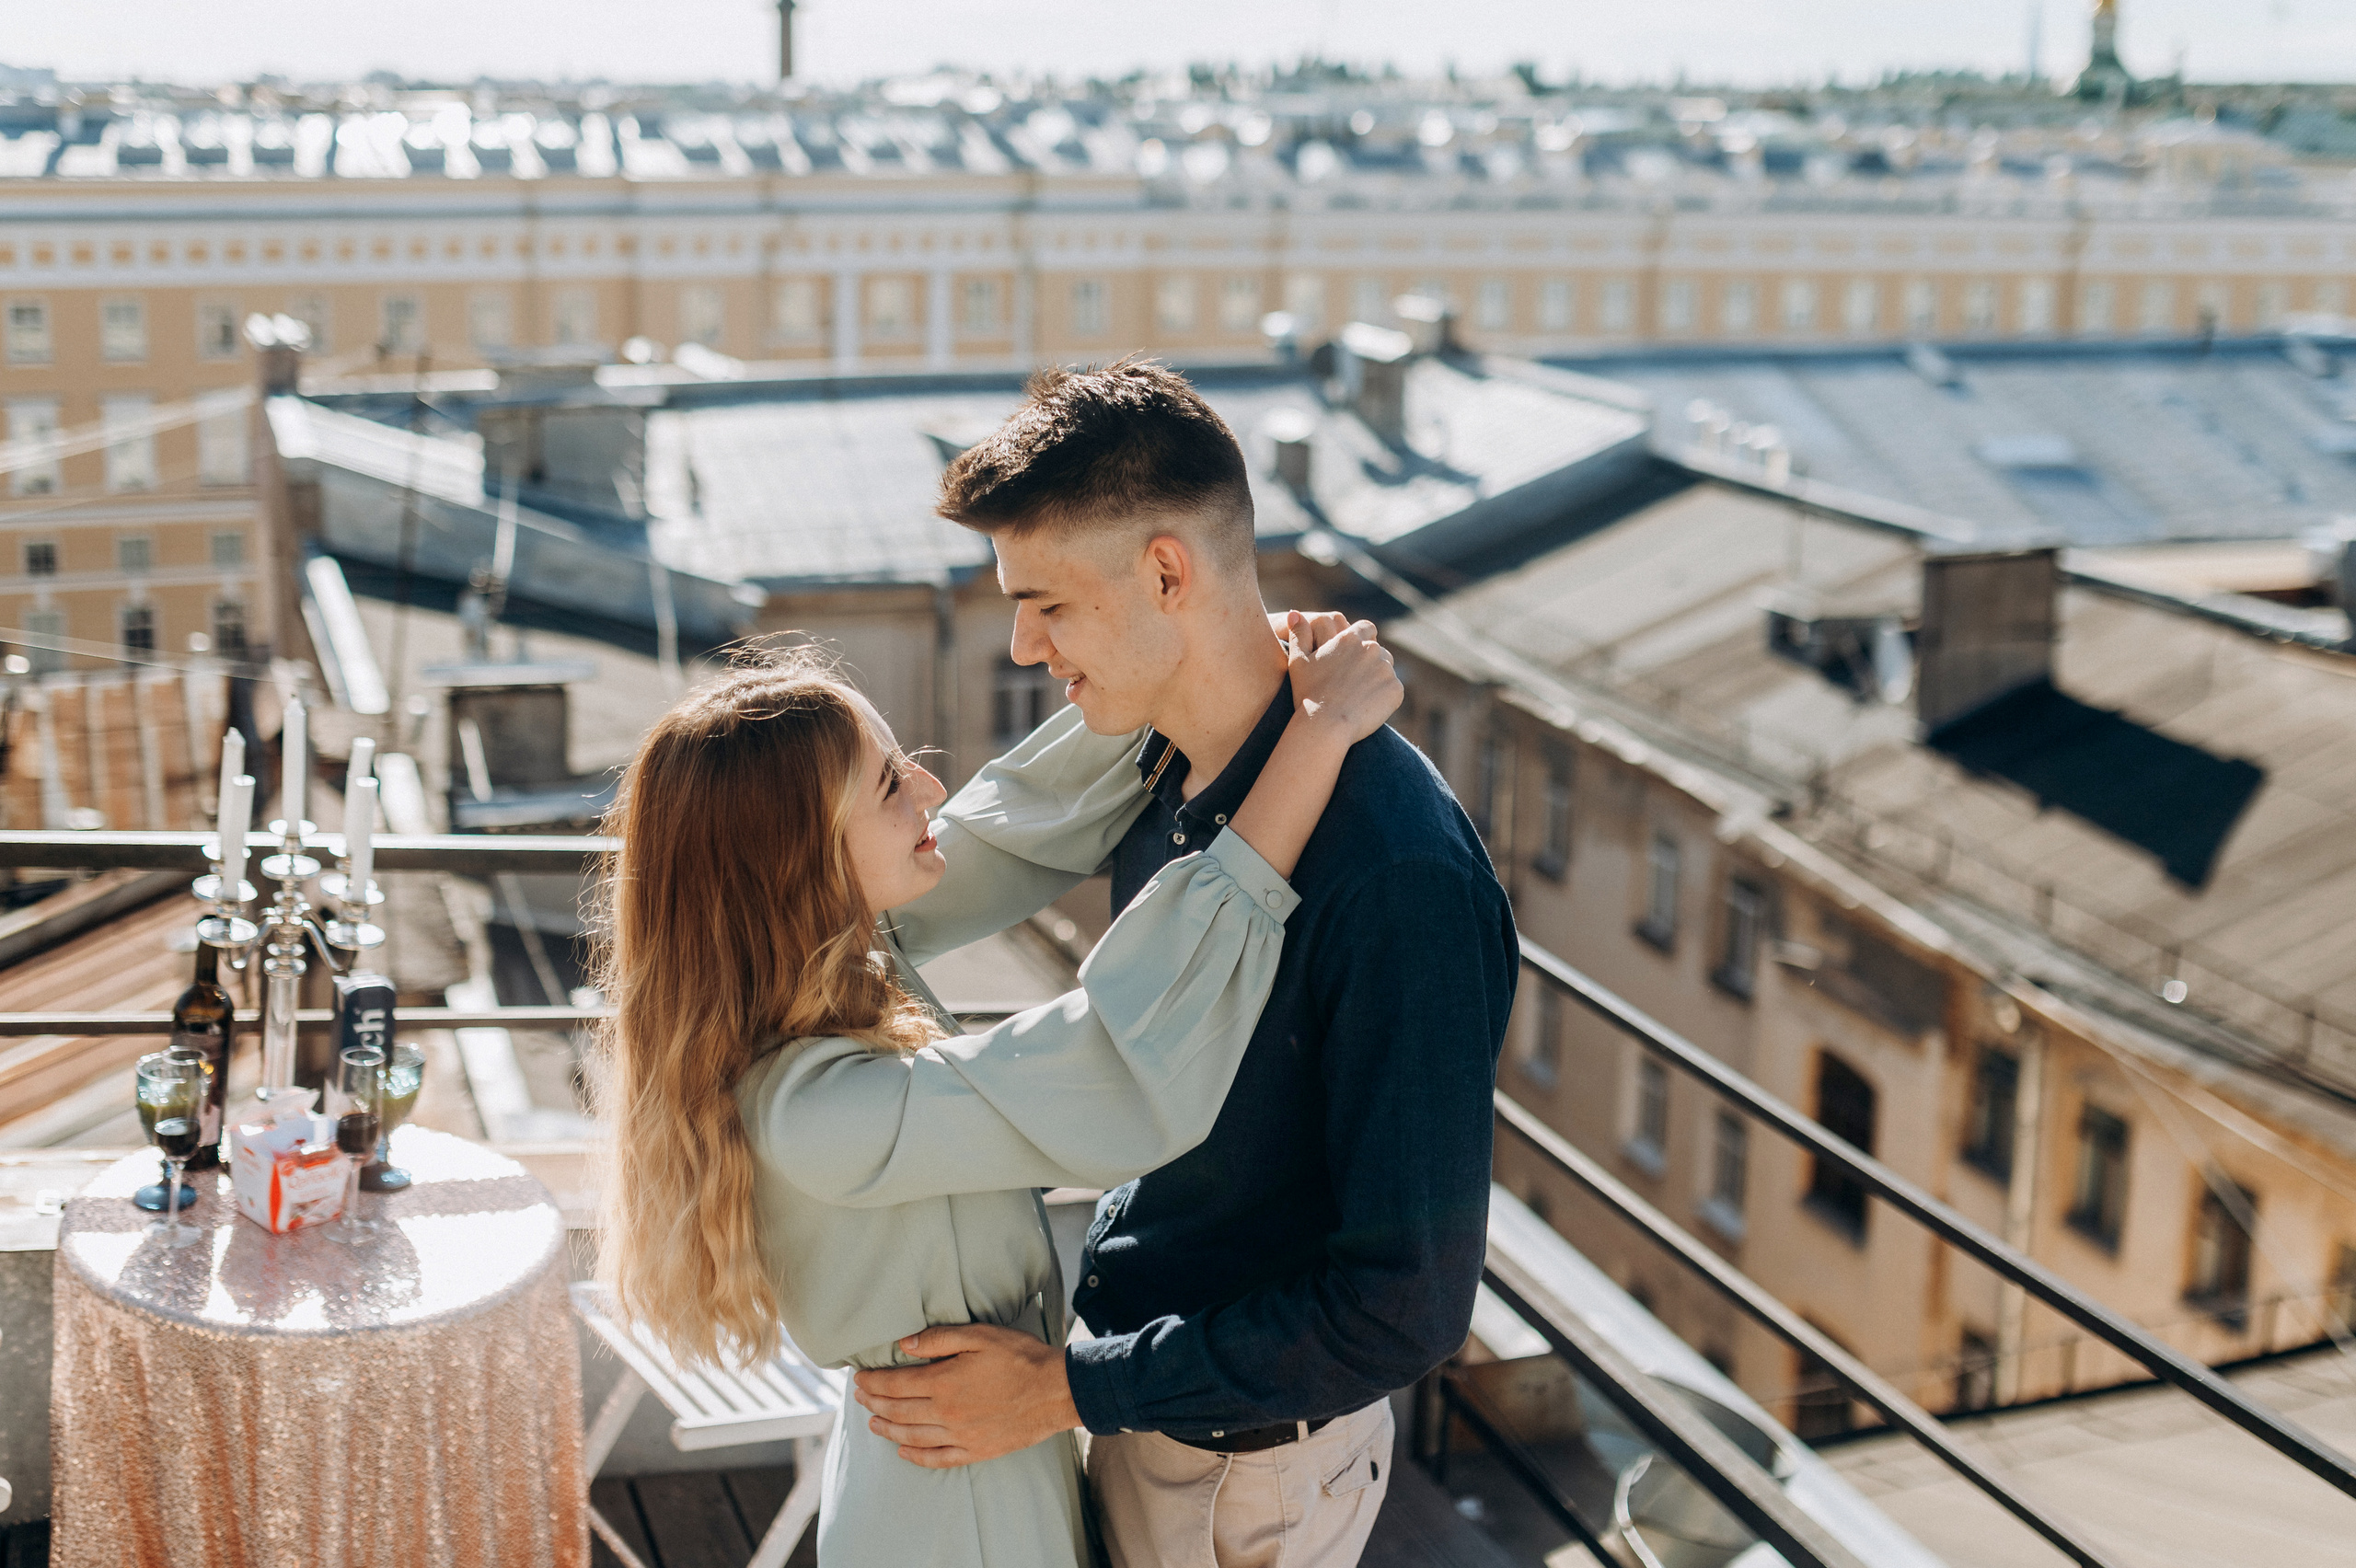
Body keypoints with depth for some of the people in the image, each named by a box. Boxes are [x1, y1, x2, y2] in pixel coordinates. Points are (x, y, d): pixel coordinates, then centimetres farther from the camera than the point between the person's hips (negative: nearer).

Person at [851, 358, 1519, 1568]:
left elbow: (1409, 1304, -28)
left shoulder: (1401, 877, -31)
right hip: (1133, 1383, 7)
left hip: (1251, 1458, -7)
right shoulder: (1170, 777, -4)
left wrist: (1067, 1391, -25)